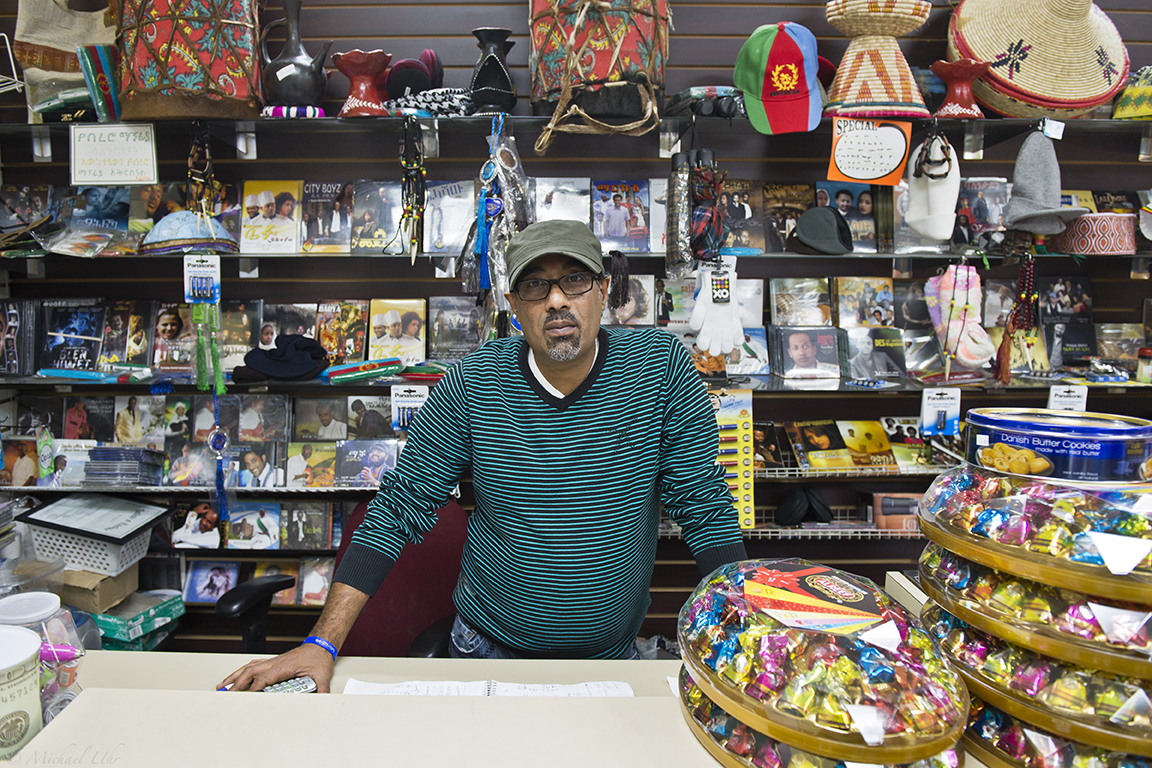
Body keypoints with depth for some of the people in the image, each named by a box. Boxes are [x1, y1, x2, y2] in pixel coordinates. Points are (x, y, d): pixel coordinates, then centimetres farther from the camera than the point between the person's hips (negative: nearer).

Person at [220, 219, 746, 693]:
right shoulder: (471, 385, -15)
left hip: (614, 655, 1)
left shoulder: (661, 366, -14)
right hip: (490, 647, 0)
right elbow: (396, 512, -10)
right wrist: (322, 643, -16)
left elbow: (704, 507, -12)